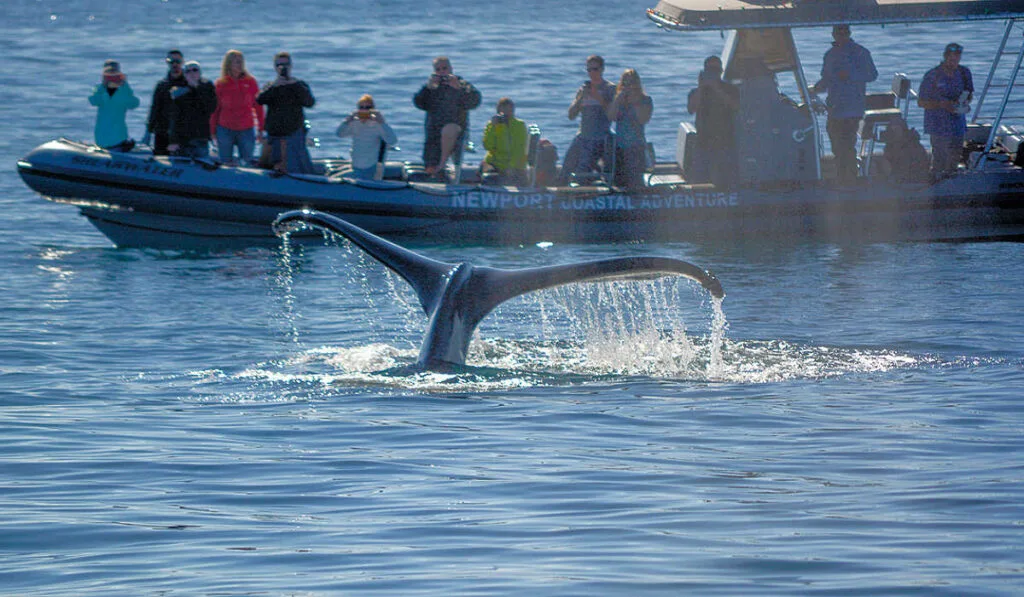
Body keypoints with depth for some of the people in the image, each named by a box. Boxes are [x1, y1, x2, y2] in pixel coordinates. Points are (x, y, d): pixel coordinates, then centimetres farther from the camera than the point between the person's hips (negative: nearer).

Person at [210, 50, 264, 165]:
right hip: (225, 129, 0)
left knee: (246, 163, 2)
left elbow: (258, 106, 5)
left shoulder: (250, 82, 1)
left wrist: (260, 129, 3)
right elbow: (215, 109, 5)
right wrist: (213, 131, 4)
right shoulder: (220, 84, 0)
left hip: (246, 130, 0)